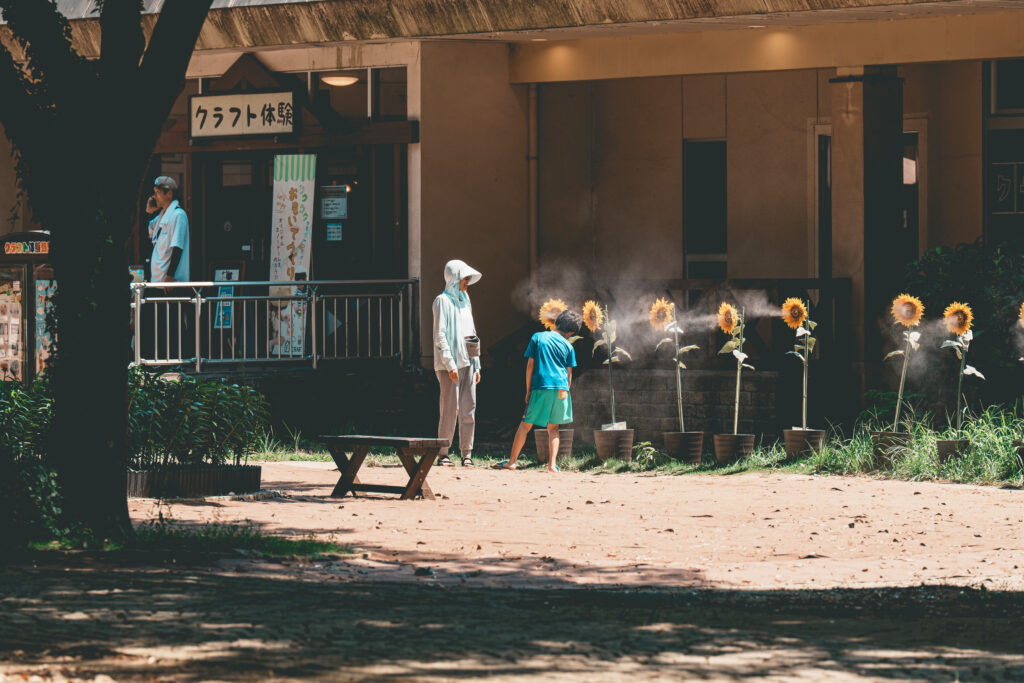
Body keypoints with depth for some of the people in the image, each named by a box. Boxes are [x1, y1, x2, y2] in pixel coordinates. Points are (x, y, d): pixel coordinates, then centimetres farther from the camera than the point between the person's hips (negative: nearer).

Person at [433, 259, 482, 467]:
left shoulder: (464, 301, 19)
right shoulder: (442, 301, -5)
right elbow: (440, 336, -11)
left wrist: (476, 365, 18)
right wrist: (450, 364, -17)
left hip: (466, 362, 7)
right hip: (449, 363, -7)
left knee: (468, 409, 1)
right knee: (450, 409, -8)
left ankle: (467, 454, 3)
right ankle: (443, 454, -2)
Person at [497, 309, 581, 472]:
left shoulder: (538, 337, 7)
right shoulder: (568, 346, 9)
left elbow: (530, 365, 5)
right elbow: (569, 373, 8)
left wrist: (528, 390, 9)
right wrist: (566, 392, 18)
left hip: (540, 387, -1)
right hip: (561, 388, 1)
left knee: (526, 425, 5)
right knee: (553, 428, 10)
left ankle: (512, 461, 5)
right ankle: (552, 463, -2)